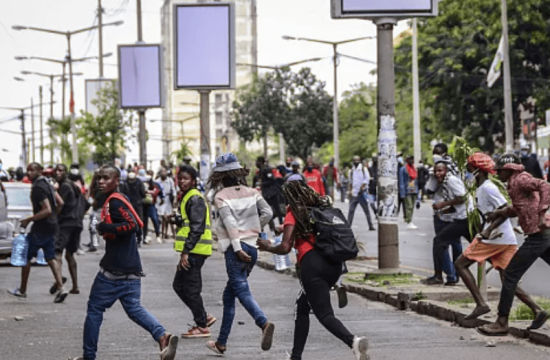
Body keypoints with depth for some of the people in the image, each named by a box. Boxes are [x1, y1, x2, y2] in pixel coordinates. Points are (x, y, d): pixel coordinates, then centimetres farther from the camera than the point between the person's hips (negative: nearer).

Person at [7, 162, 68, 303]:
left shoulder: (38, 188, -18)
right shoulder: (47, 184, 12)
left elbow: (47, 210, -23)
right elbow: (60, 203, 16)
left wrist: (29, 220, -18)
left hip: (40, 227, -9)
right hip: (51, 226, 9)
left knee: (25, 256, 4)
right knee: (51, 258, 8)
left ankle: (22, 290, 12)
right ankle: (60, 288, -5)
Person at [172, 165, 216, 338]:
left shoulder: (195, 199, -13)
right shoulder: (187, 197, 18)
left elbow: (197, 227, -21)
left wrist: (186, 252, -24)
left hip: (195, 251, -10)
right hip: (190, 251, 10)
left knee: (191, 288, -6)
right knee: (179, 285, 14)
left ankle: (202, 327, 2)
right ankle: (204, 317, 19)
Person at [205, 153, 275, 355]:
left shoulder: (221, 196, -4)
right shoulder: (251, 192, 10)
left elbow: (230, 222, -15)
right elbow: (267, 212, 0)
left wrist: (237, 248, -19)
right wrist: (255, 229, 13)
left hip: (235, 249, -6)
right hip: (252, 247, 6)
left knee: (243, 292, -12)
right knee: (229, 294, 16)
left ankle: (264, 323, -38)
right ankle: (221, 342, 20)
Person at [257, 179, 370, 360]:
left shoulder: (293, 215, 3)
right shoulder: (323, 208, 19)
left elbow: (285, 248, -6)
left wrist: (267, 247, 14)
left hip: (312, 265, -7)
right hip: (334, 264, 7)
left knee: (324, 314, -10)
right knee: (302, 307, 23)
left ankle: (353, 341, -37)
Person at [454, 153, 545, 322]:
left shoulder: (487, 188, -11)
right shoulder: (481, 189, 19)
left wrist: (488, 230, -26)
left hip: (495, 238, -10)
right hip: (507, 240, 10)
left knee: (460, 264, -5)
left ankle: (481, 304, -13)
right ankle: (537, 310, -2)